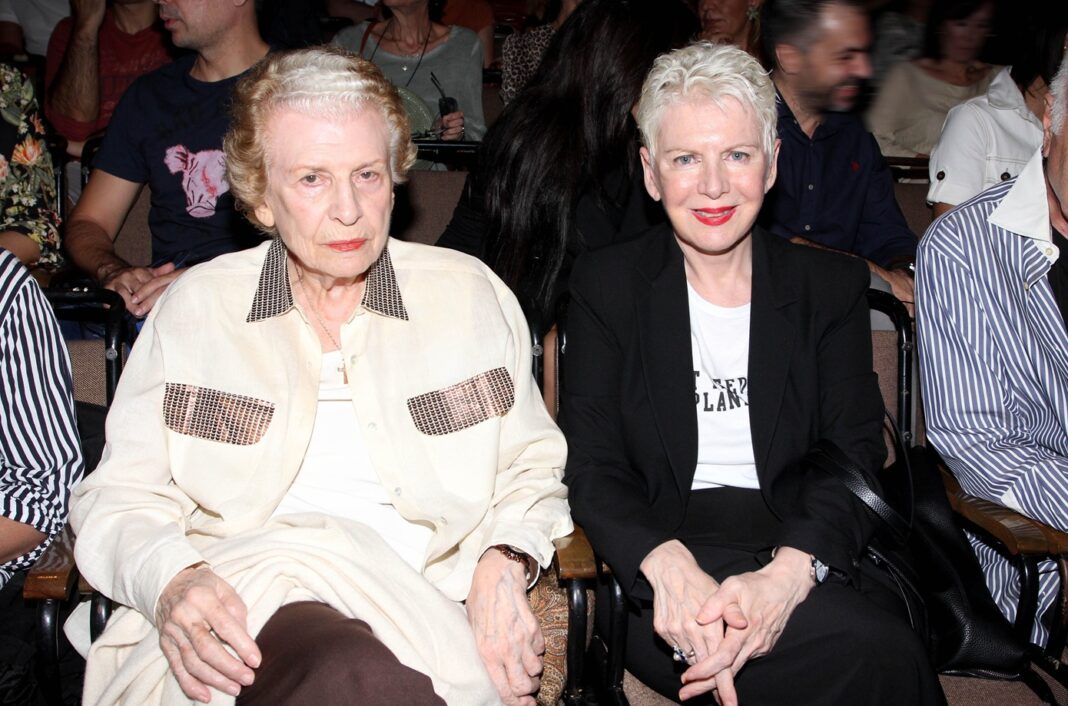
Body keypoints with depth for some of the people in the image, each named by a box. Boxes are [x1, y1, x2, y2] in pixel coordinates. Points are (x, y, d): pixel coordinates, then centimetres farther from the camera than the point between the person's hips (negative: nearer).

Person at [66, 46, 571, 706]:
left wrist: (505, 565, -5)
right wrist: (169, 580, -16)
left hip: (427, 608, 2)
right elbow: (119, 500, 7)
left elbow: (531, 469, 17)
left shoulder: (471, 294, 11)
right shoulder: (193, 309, 9)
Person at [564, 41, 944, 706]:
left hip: (808, 557, 3)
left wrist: (789, 573, -22)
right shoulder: (607, 285, 7)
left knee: (883, 644, -32)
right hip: (660, 558, -2)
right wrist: (669, 566, -25)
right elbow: (593, 464, -2)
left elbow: (856, 454, -1)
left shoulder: (832, 285, 11)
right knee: (877, 653, -29)